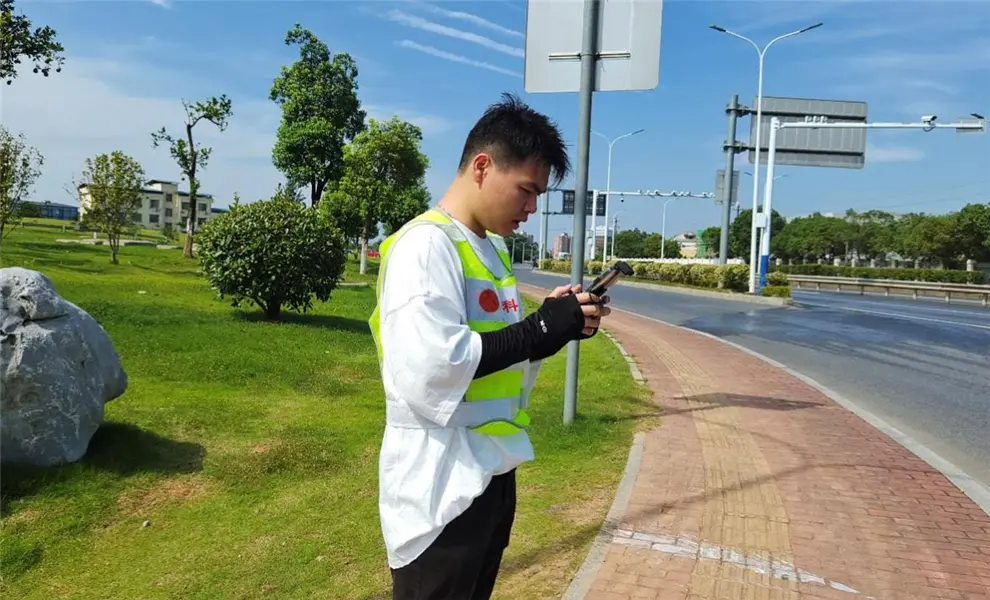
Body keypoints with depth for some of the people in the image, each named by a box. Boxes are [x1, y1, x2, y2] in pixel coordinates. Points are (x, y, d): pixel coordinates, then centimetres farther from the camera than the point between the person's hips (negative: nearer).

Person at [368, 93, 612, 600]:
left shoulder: (493, 247, 11)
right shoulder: (426, 244, -17)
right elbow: (427, 369, -29)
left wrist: (551, 321, -2)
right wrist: (540, 330, -20)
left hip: (492, 471, 9)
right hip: (441, 485, -9)